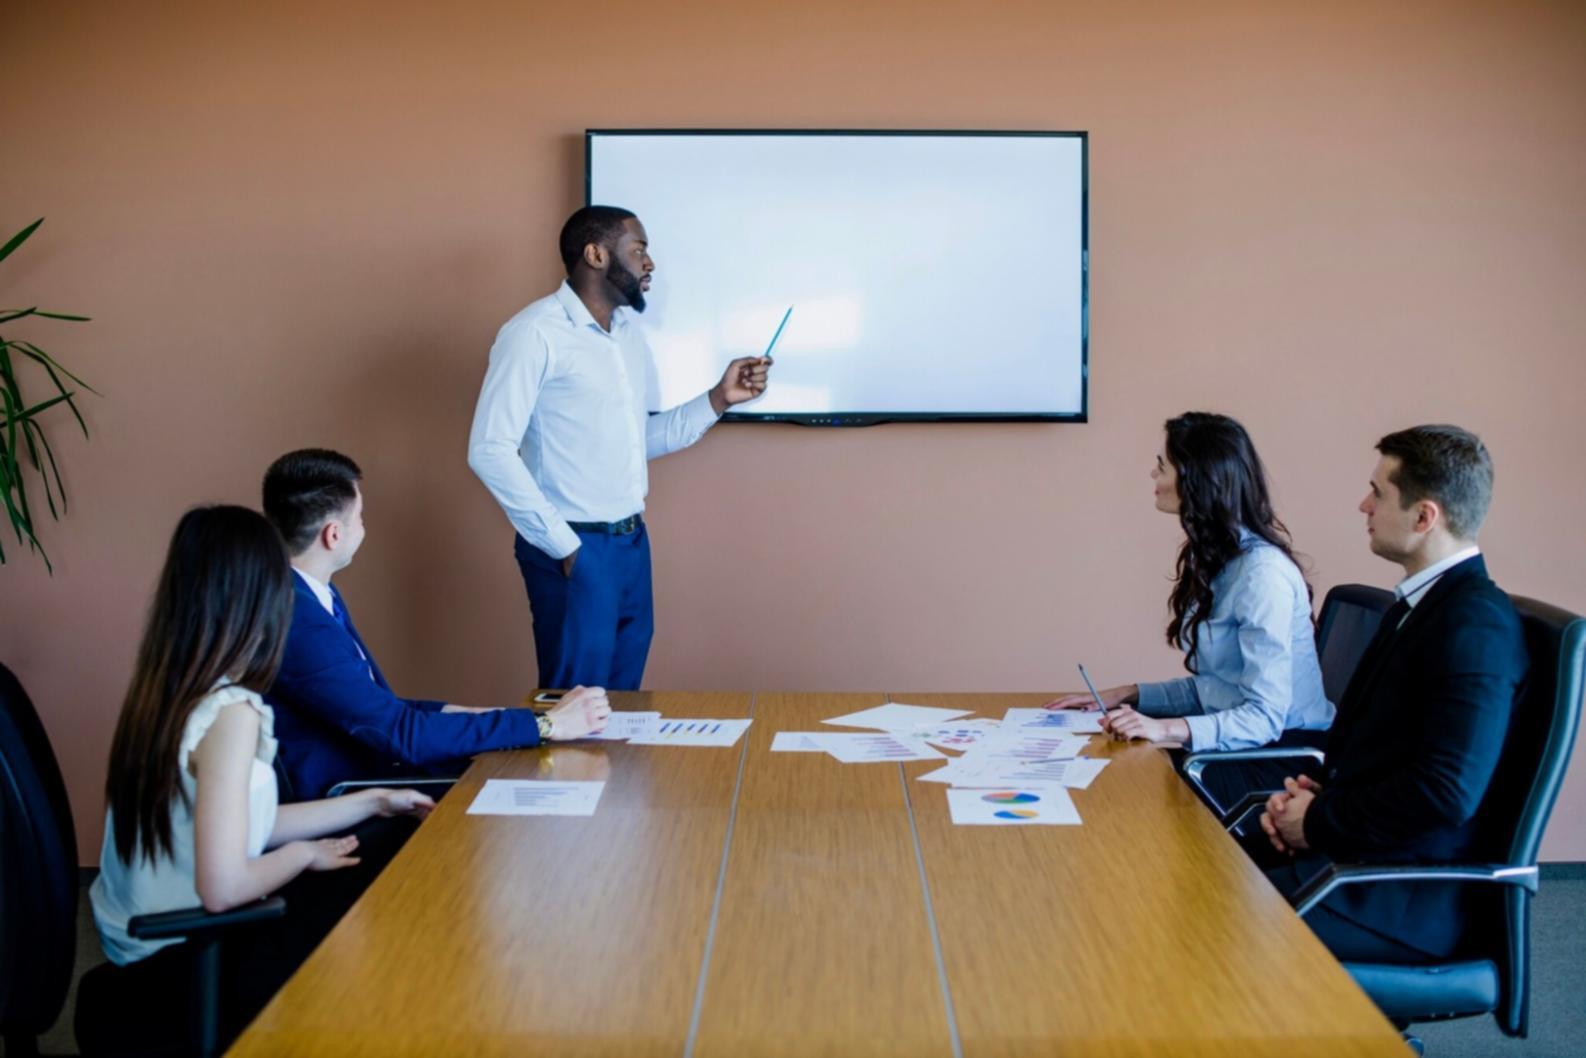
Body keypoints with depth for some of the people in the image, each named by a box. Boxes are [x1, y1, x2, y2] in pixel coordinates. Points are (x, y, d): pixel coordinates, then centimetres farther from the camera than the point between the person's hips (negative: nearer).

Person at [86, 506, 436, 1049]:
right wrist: (303, 854, -10)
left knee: (359, 896, 16)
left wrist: (373, 802, 12)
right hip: (182, 964, -8)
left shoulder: (162, 691, 0)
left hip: (144, 943, 8)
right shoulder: (229, 713, -27)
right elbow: (222, 888, -30)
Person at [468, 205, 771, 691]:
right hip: (576, 548, -7)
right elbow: (490, 451, -18)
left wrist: (718, 399, 6)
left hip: (633, 542, 8)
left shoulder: (630, 332, 12)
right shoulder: (535, 332, -14)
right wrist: (562, 544, -17)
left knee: (623, 699, 16)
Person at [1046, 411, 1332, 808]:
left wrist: (1169, 728, -34)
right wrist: (1128, 696, 6)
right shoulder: (1215, 559, 11)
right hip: (1233, 747, 8)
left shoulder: (1263, 573, -18)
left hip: (1280, 757, -8)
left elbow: (1265, 716, -22)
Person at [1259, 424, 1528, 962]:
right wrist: (1310, 791, 3)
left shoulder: (1475, 624, -18)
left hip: (1403, 897, -9)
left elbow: (1446, 791, -26)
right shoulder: (1422, 602, 13)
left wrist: (1319, 820, -14)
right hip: (1351, 846, 9)